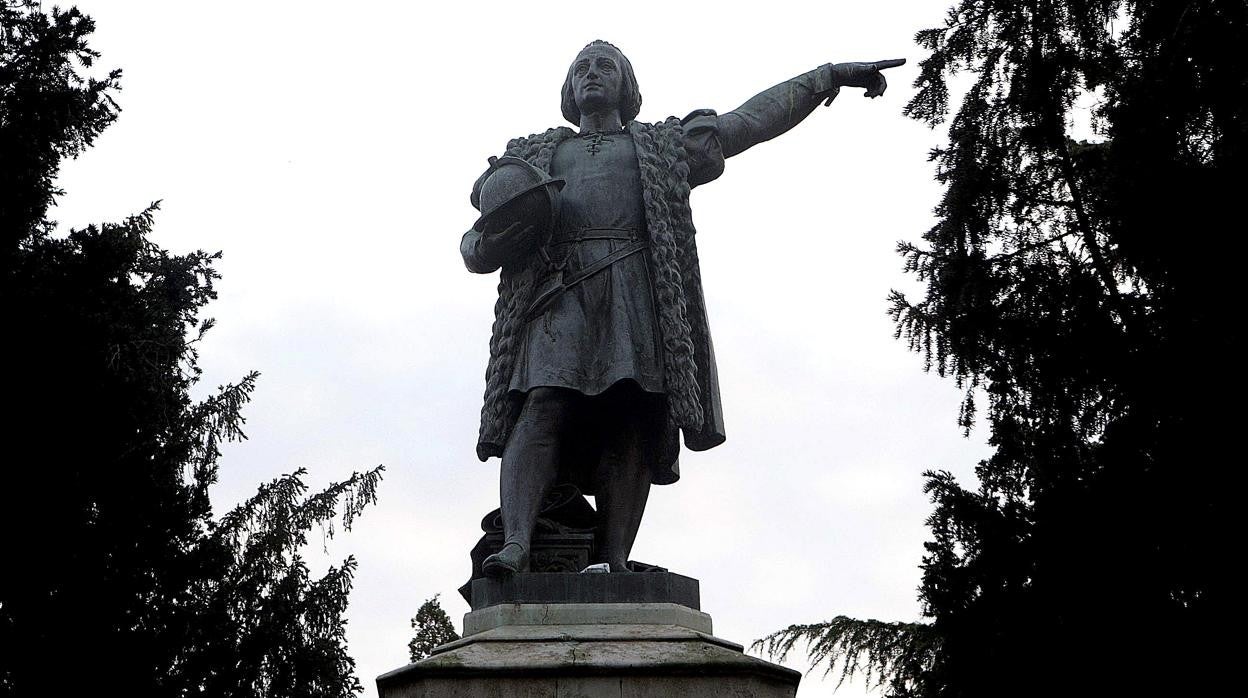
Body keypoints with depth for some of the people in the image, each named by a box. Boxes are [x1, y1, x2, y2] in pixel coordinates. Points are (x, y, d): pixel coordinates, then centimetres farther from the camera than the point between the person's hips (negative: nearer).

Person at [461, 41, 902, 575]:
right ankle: (515, 544, -34)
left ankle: (613, 562, -23)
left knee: (631, 423, -15)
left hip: (639, 297, 0)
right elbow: (473, 248, 24)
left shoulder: (663, 145, 31)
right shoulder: (532, 155, 30)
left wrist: (829, 75, 22)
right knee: (543, 408, -21)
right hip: (559, 295, 0)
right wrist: (492, 245, -1)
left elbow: (753, 119, 28)